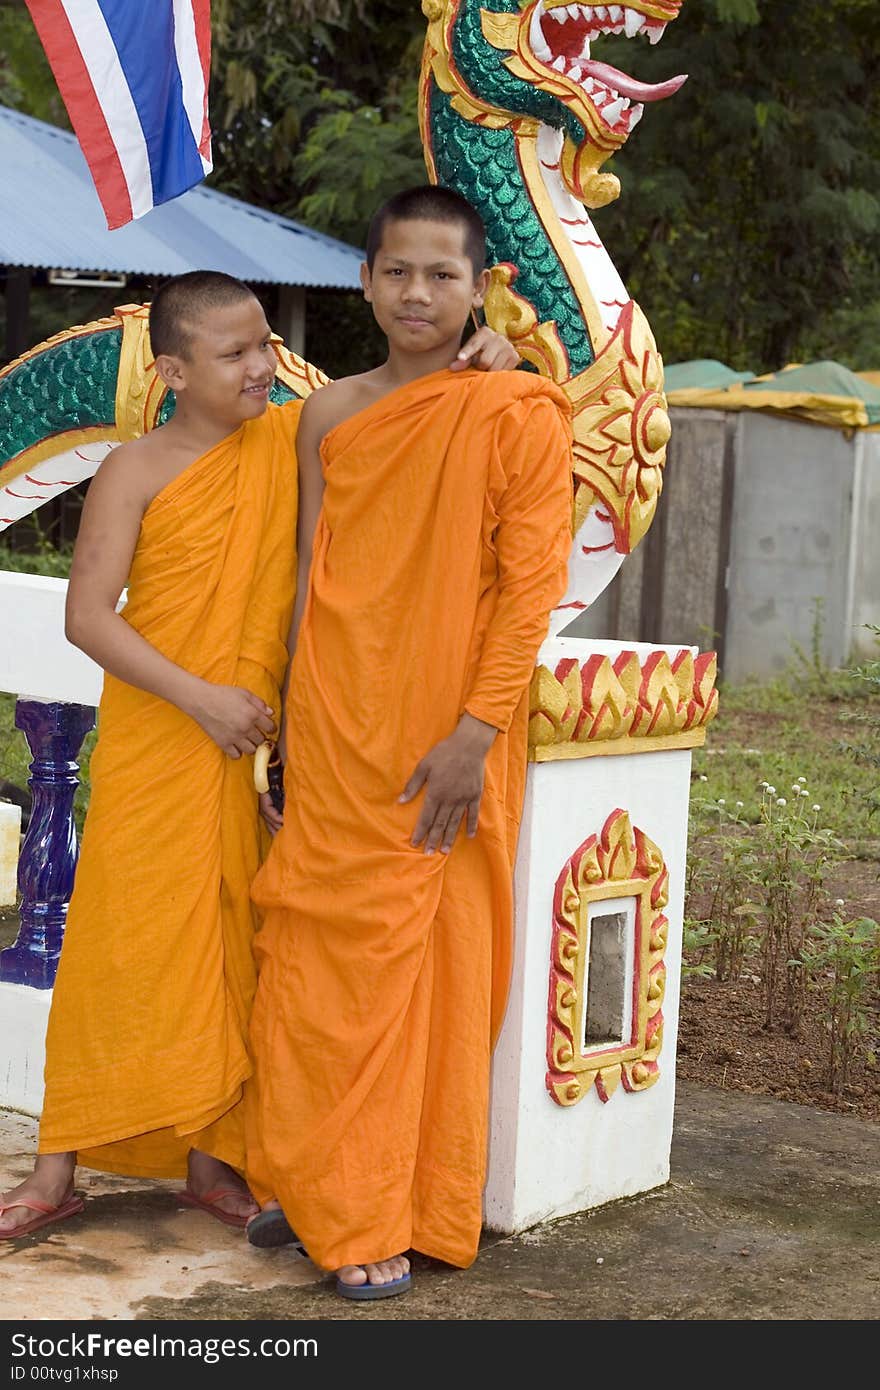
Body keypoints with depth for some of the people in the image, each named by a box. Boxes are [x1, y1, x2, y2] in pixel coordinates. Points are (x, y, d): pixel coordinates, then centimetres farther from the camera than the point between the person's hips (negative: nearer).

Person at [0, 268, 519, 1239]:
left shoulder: (293, 438, 4)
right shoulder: (136, 471, -8)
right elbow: (88, 616, -12)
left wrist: (480, 360, -8)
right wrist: (200, 698, -19)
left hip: (253, 747, 4)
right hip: (152, 748, -4)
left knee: (231, 948, 9)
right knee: (121, 948, 0)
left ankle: (212, 1158, 20)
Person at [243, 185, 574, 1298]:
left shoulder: (518, 414, -5)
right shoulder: (329, 414, 8)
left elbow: (532, 581, -10)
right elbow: (308, 580, 13)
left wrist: (473, 733, -16)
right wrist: (292, 730, 12)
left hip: (444, 740, -4)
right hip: (332, 734, 4)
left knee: (431, 961, 2)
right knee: (315, 958, 8)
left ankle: (397, 1217, 14)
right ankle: (312, 1186, 24)